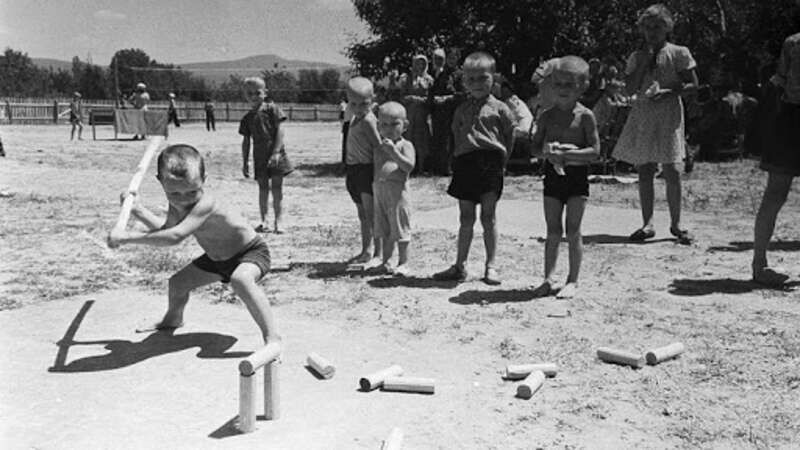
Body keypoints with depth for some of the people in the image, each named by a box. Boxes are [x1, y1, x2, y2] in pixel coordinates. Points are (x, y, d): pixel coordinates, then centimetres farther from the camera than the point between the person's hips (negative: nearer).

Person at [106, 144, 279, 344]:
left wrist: (127, 236, -46)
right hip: (217, 258, 9)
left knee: (241, 279, -40)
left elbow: (175, 236, -49)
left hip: (252, 252, -9)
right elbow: (166, 228, 10)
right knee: (178, 282, 16)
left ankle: (272, 338, -38)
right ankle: (173, 319, 49)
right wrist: (138, 211, -2)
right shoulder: (177, 204, -10)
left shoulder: (205, 204, -38)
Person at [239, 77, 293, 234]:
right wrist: (245, 163, 8)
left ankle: (279, 221, 6)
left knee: (276, 188, 0)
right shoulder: (247, 118, 8)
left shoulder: (272, 109, -3)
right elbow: (246, 141, 12)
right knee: (263, 188, 6)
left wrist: (276, 152, -17)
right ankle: (264, 221, 13)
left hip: (275, 155, -3)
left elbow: (280, 130, -9)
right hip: (259, 158, 3)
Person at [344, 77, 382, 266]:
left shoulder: (368, 121, -14)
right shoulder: (355, 118, 13)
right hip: (353, 169, 9)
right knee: (362, 215, 15)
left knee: (371, 214, -7)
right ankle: (366, 251, 24)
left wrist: (377, 174, -19)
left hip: (366, 169, -9)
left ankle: (378, 254, -2)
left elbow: (377, 147, -17)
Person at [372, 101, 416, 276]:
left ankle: (403, 263, 9)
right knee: (385, 230, 12)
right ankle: (386, 261, 22)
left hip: (398, 192, -6)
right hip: (379, 191, 6)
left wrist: (393, 151, -24)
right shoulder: (379, 147, 16)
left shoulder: (405, 145, -3)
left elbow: (409, 166, -18)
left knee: (400, 228, 0)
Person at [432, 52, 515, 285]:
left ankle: (491, 267, 6)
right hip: (465, 163, 3)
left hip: (490, 163, -3)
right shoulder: (461, 110, 13)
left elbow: (510, 137, 8)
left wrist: (500, 159, 6)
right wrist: (458, 157, 10)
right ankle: (460, 266, 15)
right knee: (466, 218, 8)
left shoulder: (499, 108, 3)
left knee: (488, 216, -3)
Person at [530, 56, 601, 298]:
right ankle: (548, 278, 15)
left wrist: (566, 154, -19)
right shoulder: (547, 116, 5)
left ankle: (572, 280, 11)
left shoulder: (585, 116, -6)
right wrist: (546, 151, -12)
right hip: (553, 175, 3)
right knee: (553, 231, 7)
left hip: (577, 175, -3)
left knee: (573, 231, 1)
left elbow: (595, 150, -10)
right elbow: (535, 144, 9)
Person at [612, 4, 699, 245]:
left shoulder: (678, 53, 2)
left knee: (671, 171, -7)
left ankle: (675, 223, 5)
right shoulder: (636, 57, 10)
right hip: (642, 115, 3)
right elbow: (630, 89, 1)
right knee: (644, 171, 3)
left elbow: (693, 84, 1)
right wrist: (644, 60, -5)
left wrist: (668, 92, -15)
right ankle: (647, 224, 11)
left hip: (668, 115, -3)